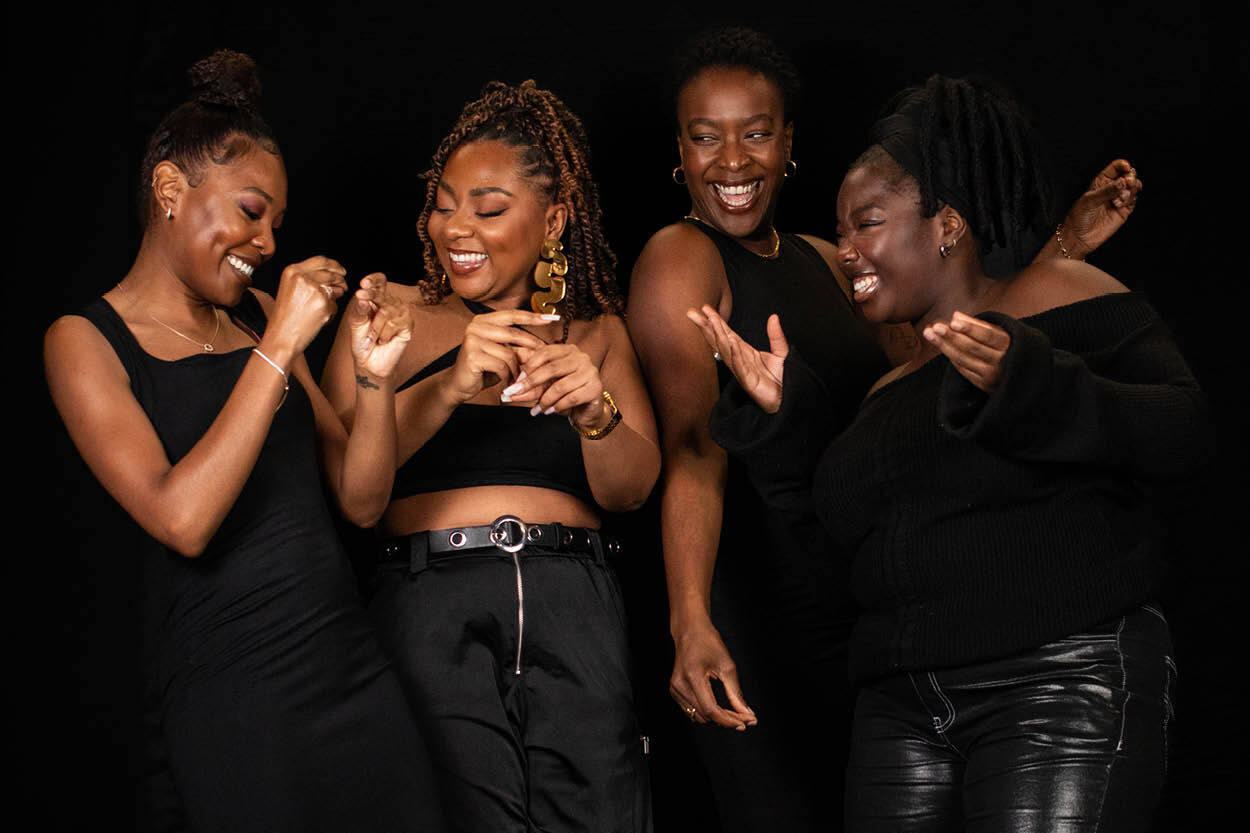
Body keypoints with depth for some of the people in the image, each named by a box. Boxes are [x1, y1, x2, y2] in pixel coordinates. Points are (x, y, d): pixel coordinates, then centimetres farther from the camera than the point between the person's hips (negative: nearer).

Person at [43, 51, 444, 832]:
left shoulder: (258, 315, 12)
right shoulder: (87, 341, -3)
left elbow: (360, 497, 12)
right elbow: (182, 521, -17)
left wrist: (376, 375, -5)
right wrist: (279, 349, -17)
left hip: (356, 672, 5)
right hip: (232, 704, -5)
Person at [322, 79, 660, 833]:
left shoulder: (597, 332, 20)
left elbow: (630, 488, 6)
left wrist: (596, 412, -15)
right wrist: (449, 386, -18)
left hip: (574, 604, 2)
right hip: (433, 597, -2)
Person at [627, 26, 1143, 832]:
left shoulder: (819, 263, 16)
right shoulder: (680, 259, -8)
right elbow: (693, 443, -21)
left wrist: (1066, 245, 15)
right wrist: (691, 622, -33)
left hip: (854, 612, 7)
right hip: (753, 622, -7)